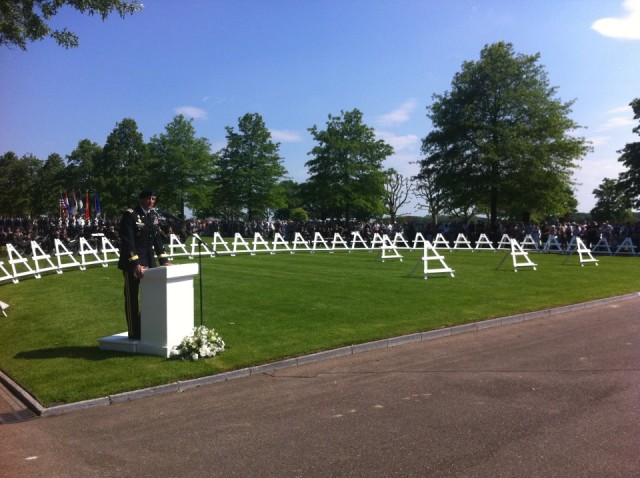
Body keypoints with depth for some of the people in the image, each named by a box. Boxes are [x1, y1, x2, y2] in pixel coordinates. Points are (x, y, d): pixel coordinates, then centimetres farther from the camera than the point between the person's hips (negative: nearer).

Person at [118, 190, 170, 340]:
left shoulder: (153, 215, 8)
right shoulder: (130, 215, -13)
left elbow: (157, 239, 10)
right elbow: (127, 242, -18)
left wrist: (164, 260, 2)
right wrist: (135, 264, -24)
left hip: (149, 261, 7)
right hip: (132, 262, -7)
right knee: (132, 298, 2)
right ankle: (134, 332, 9)